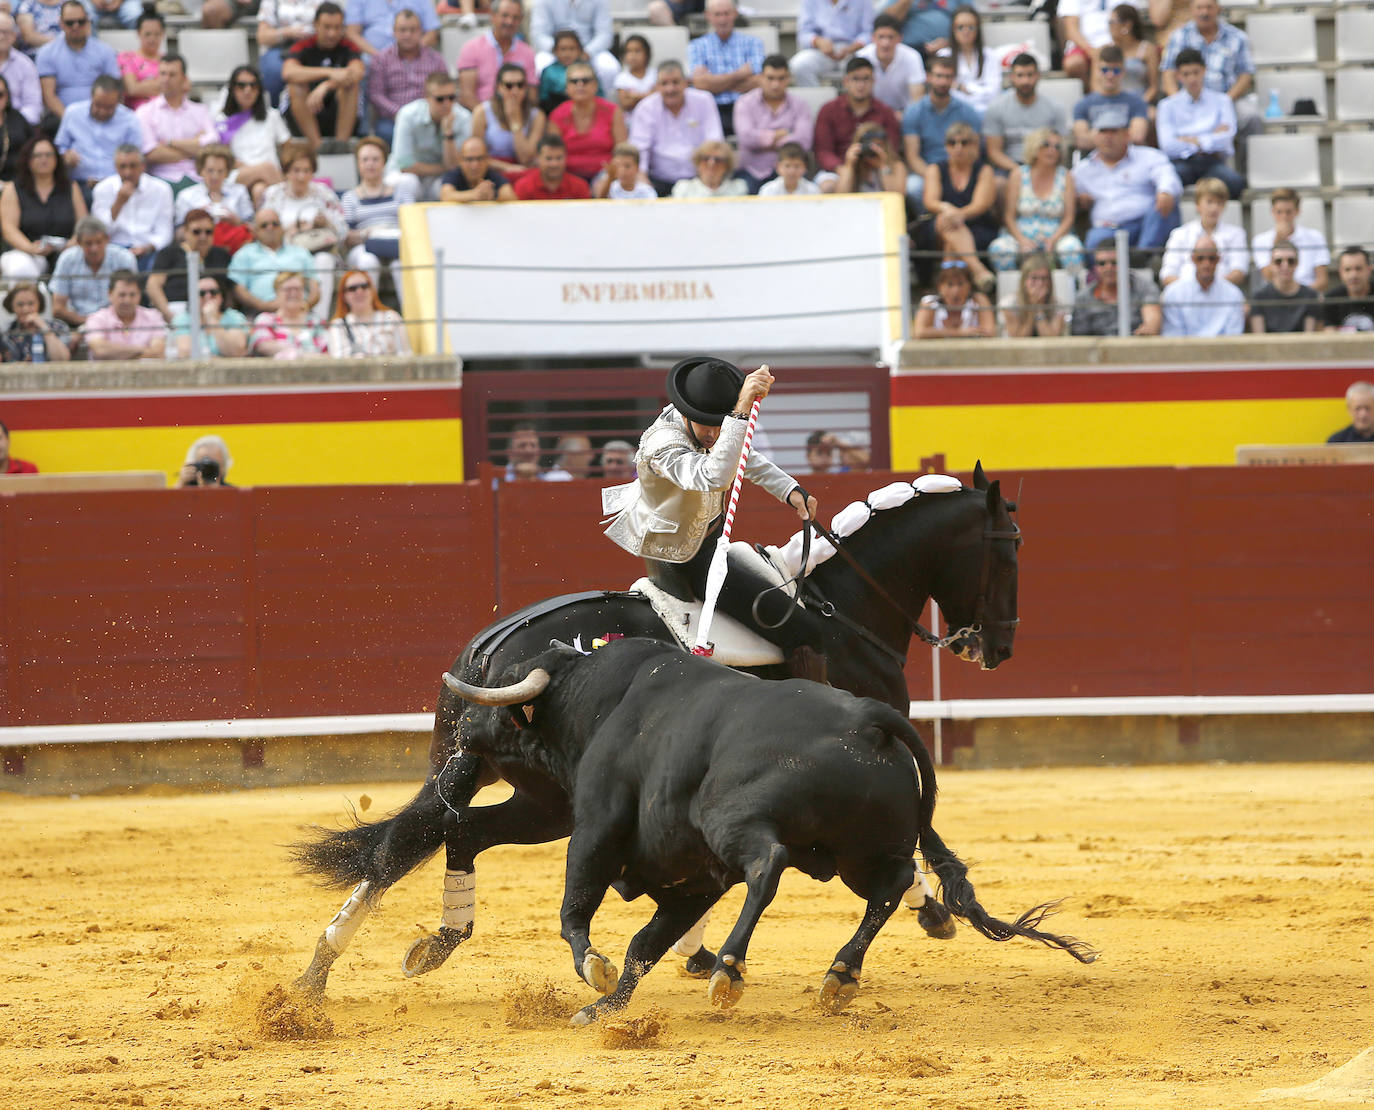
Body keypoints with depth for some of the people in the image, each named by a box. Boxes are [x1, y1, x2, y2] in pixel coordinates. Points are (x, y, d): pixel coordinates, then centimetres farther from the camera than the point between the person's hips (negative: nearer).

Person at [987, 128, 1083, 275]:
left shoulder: (1065, 177, 8)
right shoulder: (1018, 177, 7)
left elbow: (1069, 218, 2)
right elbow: (1009, 216, 3)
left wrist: (1053, 240, -16)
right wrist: (1022, 240, -16)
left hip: (1055, 236, 0)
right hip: (1022, 234, 0)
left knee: (1072, 247, -34)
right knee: (998, 248, -32)